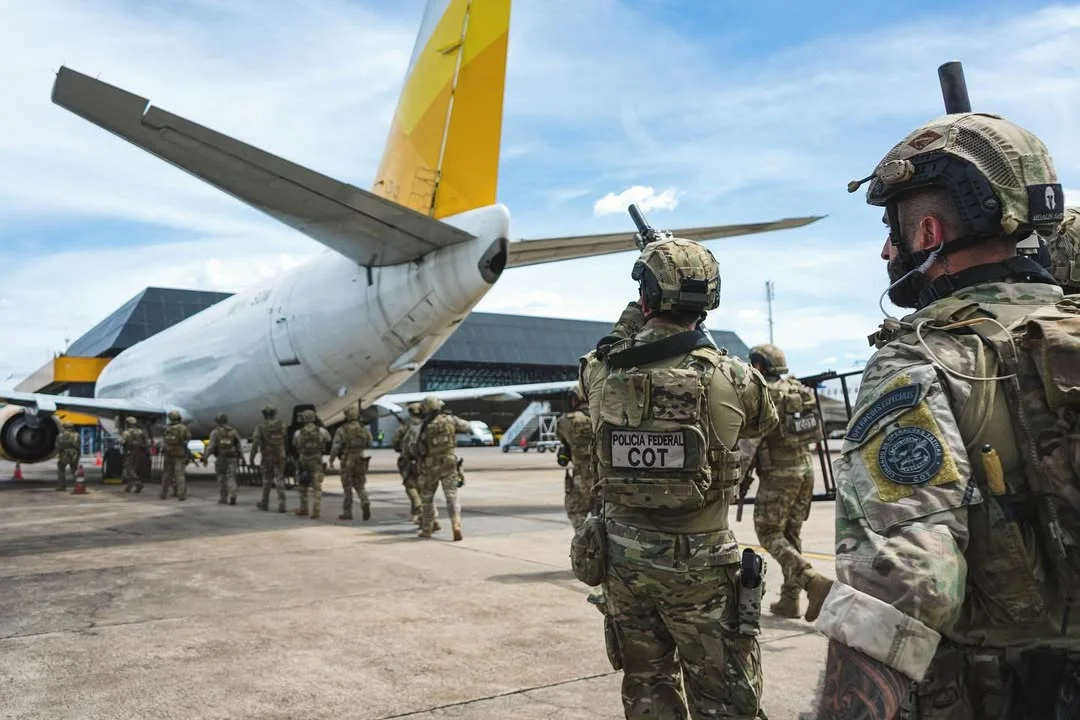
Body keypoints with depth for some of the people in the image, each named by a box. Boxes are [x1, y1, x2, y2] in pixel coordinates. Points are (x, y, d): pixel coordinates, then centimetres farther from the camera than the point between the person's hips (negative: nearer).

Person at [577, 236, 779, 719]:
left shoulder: (601, 372, -8)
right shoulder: (730, 377, -14)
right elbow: (764, 423, 9)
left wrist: (627, 325, 22)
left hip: (623, 558, 3)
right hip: (700, 565, -3)